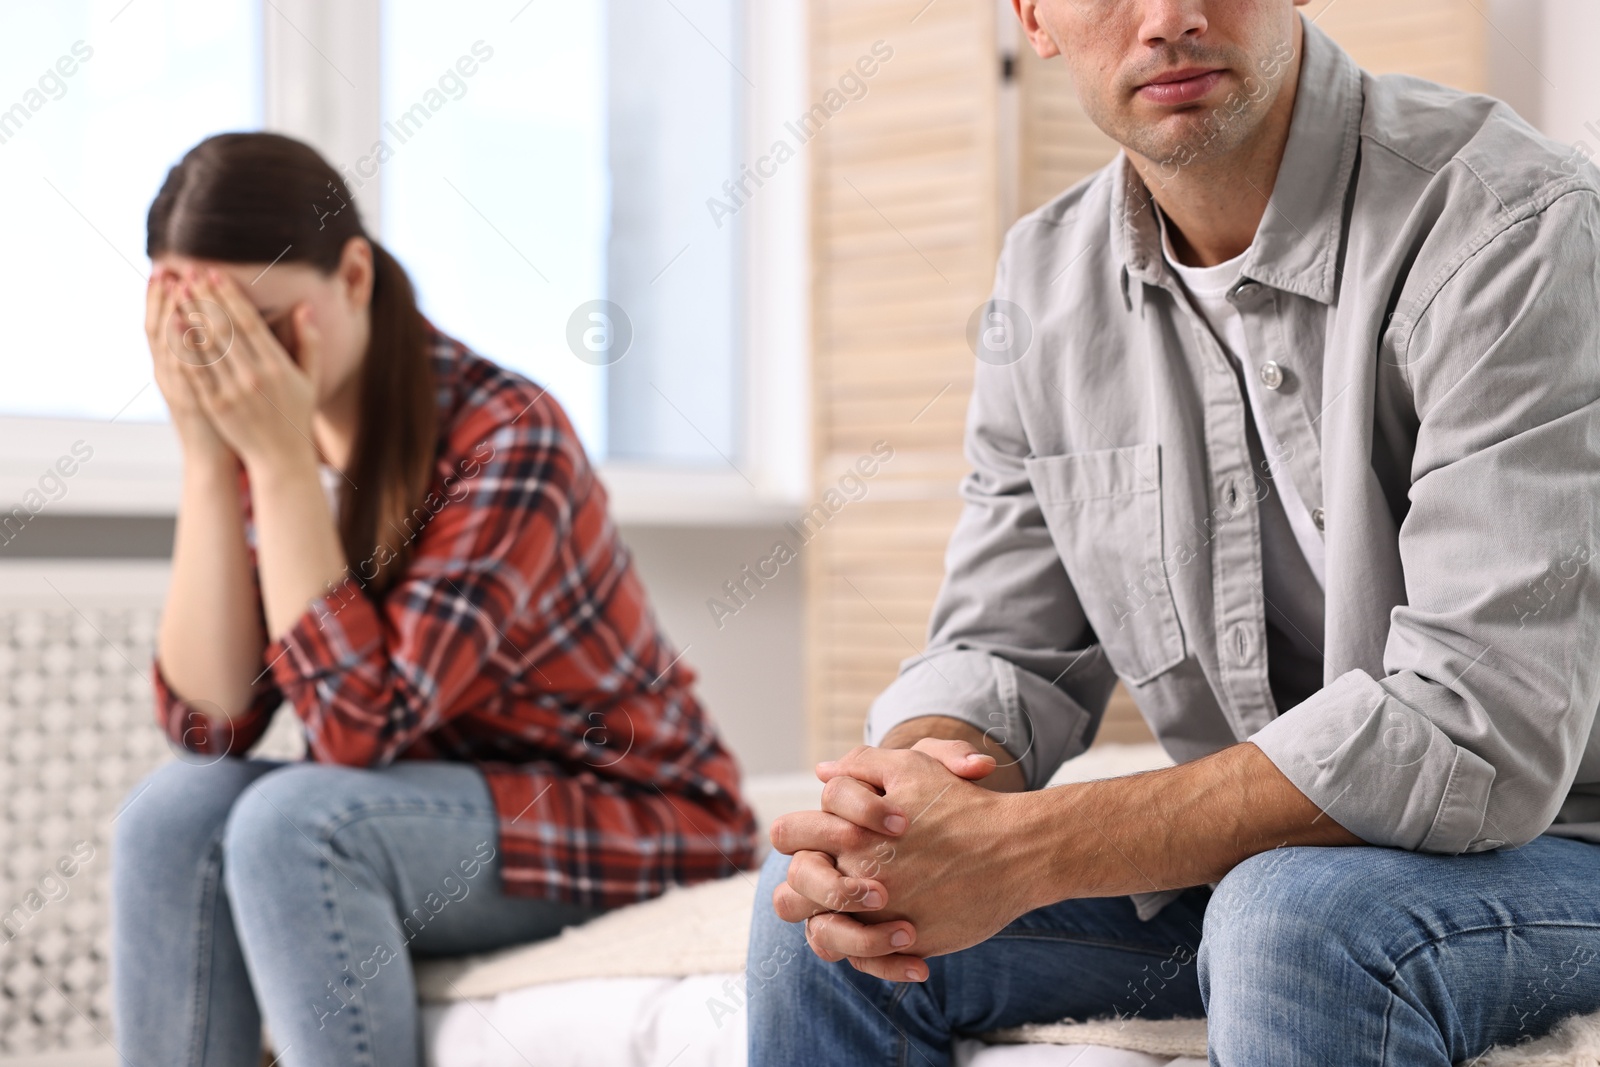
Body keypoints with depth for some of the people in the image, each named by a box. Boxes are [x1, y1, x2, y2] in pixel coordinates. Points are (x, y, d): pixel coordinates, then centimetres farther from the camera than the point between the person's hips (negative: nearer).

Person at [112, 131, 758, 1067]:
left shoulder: (506, 434, -22)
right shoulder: (259, 440, -2)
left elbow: (361, 722, -27)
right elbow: (209, 723, -10)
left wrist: (281, 461, -26)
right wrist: (208, 457, -16)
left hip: (629, 814, -6)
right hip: (440, 801, 7)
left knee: (290, 822, -29)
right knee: (173, 814, -19)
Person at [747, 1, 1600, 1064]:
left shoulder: (1511, 229, -21)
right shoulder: (1047, 274, 1)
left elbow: (1482, 733, -28)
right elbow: (1009, 649, 4)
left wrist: (1030, 848, -31)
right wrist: (894, 795, -21)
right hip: (1238, 856, 5)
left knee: (1297, 921, -34)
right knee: (821, 901, -10)